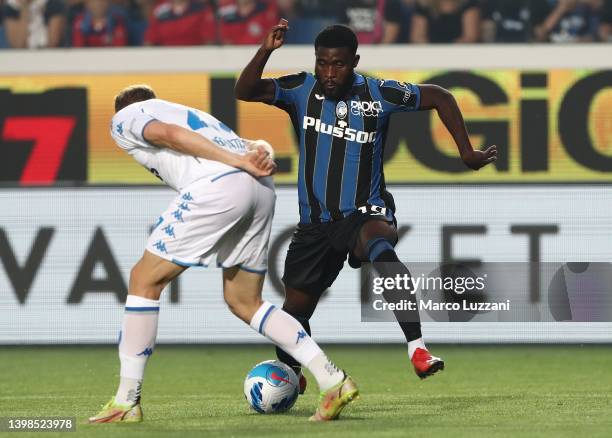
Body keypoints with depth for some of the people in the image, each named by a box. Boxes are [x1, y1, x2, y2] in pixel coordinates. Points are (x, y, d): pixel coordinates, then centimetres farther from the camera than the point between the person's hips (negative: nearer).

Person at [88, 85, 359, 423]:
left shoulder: (124, 118, 18)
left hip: (218, 186, -7)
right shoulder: (191, 114, 40)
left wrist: (239, 163, -8)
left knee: (145, 279, 5)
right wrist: (260, 155, 4)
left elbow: (170, 134, -3)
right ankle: (333, 380, 10)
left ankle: (126, 403, 3)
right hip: (261, 190, 7)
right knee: (244, 303, 19)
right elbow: (254, 147, 28)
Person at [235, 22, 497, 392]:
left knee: (379, 242, -40)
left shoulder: (378, 94, -9)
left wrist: (467, 153, -2)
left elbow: (439, 97, 1)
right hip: (315, 220, 4)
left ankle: (417, 349, -51)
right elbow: (246, 91, -15)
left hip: (365, 213, -4)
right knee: (295, 307, 9)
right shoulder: (303, 90, -3)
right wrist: (266, 50, -30)